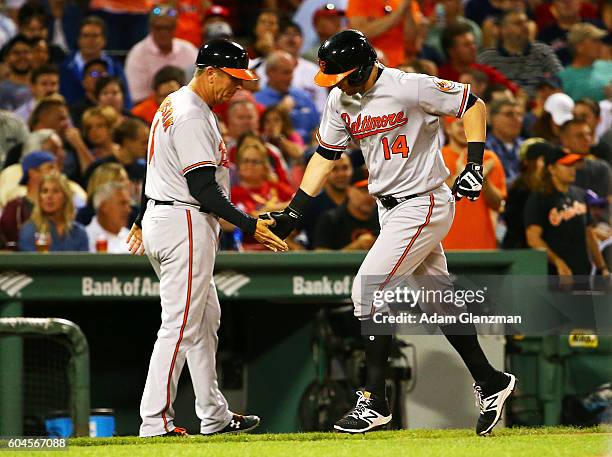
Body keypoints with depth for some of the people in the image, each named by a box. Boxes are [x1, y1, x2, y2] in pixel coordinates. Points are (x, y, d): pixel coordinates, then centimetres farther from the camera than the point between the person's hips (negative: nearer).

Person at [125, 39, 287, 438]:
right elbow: (203, 188, -22)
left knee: (206, 318, 16)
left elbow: (159, 166, 24)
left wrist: (143, 220, 32)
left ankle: (215, 416, 20)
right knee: (181, 326, -9)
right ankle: (156, 423, -10)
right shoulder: (193, 117, -18)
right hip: (184, 225, -11)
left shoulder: (174, 104, 14)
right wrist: (249, 225, -20)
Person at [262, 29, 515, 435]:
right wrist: (294, 212, 2)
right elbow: (325, 156, 9)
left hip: (424, 205, -8)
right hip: (390, 208, 8)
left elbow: (473, 105, -12)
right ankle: (490, 383, 23)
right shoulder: (340, 100, 2)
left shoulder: (409, 88, -20)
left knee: (368, 291, -13)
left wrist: (475, 166, -19)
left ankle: (375, 402, -7)